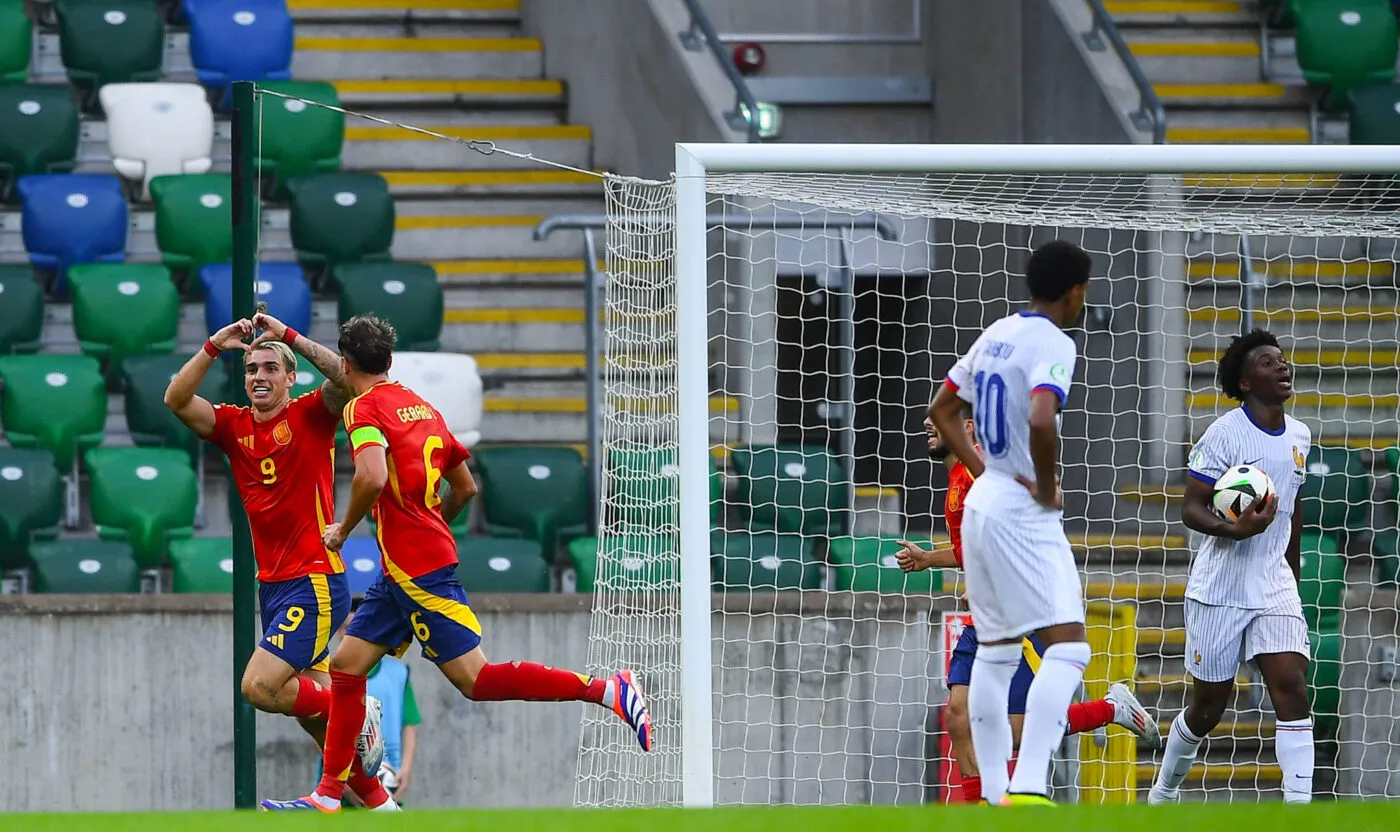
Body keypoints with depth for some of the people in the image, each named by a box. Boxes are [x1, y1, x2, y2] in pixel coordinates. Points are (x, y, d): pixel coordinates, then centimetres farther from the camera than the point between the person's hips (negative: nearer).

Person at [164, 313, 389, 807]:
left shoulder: (311, 416, -5)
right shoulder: (233, 426, 8)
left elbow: (346, 378, -24)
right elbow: (177, 400, -5)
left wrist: (289, 336, -25)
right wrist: (214, 347, -15)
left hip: (316, 582, -7)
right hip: (272, 585, 7)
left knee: (259, 687, -18)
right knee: (305, 696, 12)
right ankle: (372, 794, 24)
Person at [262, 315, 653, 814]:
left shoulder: (365, 408, -9)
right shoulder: (422, 407, 16)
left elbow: (372, 477, -27)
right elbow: (465, 487, 21)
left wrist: (344, 528, -11)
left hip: (415, 569, -9)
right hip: (401, 571, 9)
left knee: (475, 679, -10)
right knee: (345, 665, 11)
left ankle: (608, 690, -14)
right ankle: (328, 795, 12)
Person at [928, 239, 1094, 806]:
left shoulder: (997, 335, 11)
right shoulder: (1054, 345, -15)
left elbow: (942, 409, 20)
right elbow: (1041, 421, -31)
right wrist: (1048, 488, -16)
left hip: (982, 503, 9)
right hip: (1024, 514, -9)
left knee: (995, 652, 16)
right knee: (1067, 647, -14)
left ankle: (993, 793, 20)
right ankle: (1027, 787, -26)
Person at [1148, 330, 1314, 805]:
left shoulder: (1299, 436, 8)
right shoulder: (1225, 434, -12)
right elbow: (1190, 508, -13)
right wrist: (1235, 529, -32)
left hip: (1274, 588, 4)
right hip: (1219, 588, -4)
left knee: (1292, 689, -14)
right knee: (1209, 706, 5)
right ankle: (1163, 793, 31)